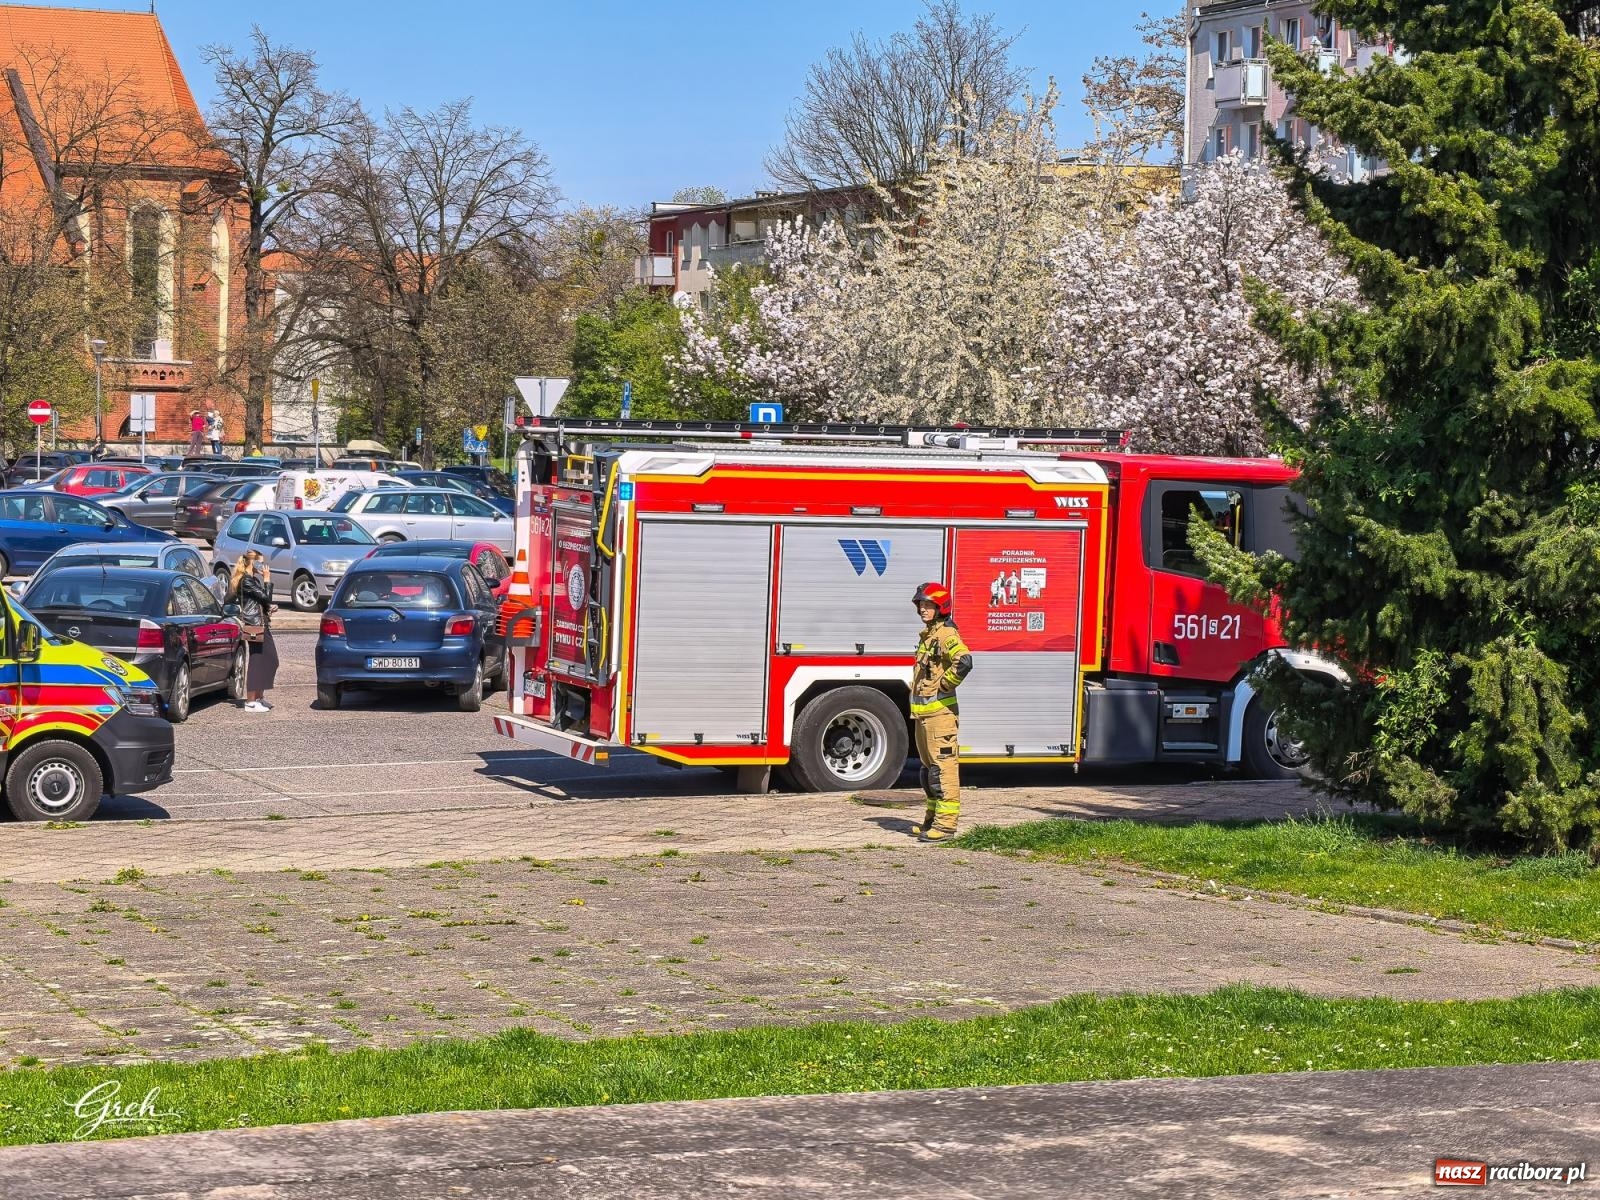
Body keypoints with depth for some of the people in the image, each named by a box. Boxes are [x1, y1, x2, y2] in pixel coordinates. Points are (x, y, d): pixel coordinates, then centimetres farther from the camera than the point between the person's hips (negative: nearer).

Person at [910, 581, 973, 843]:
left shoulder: (946, 634, -13)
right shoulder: (928, 635, 18)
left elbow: (964, 661, -33)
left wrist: (945, 684, -20)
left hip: (940, 711, -11)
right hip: (924, 713, 11)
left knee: (943, 767, -10)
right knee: (929, 768, 16)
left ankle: (945, 824, -10)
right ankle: (933, 819, 24)